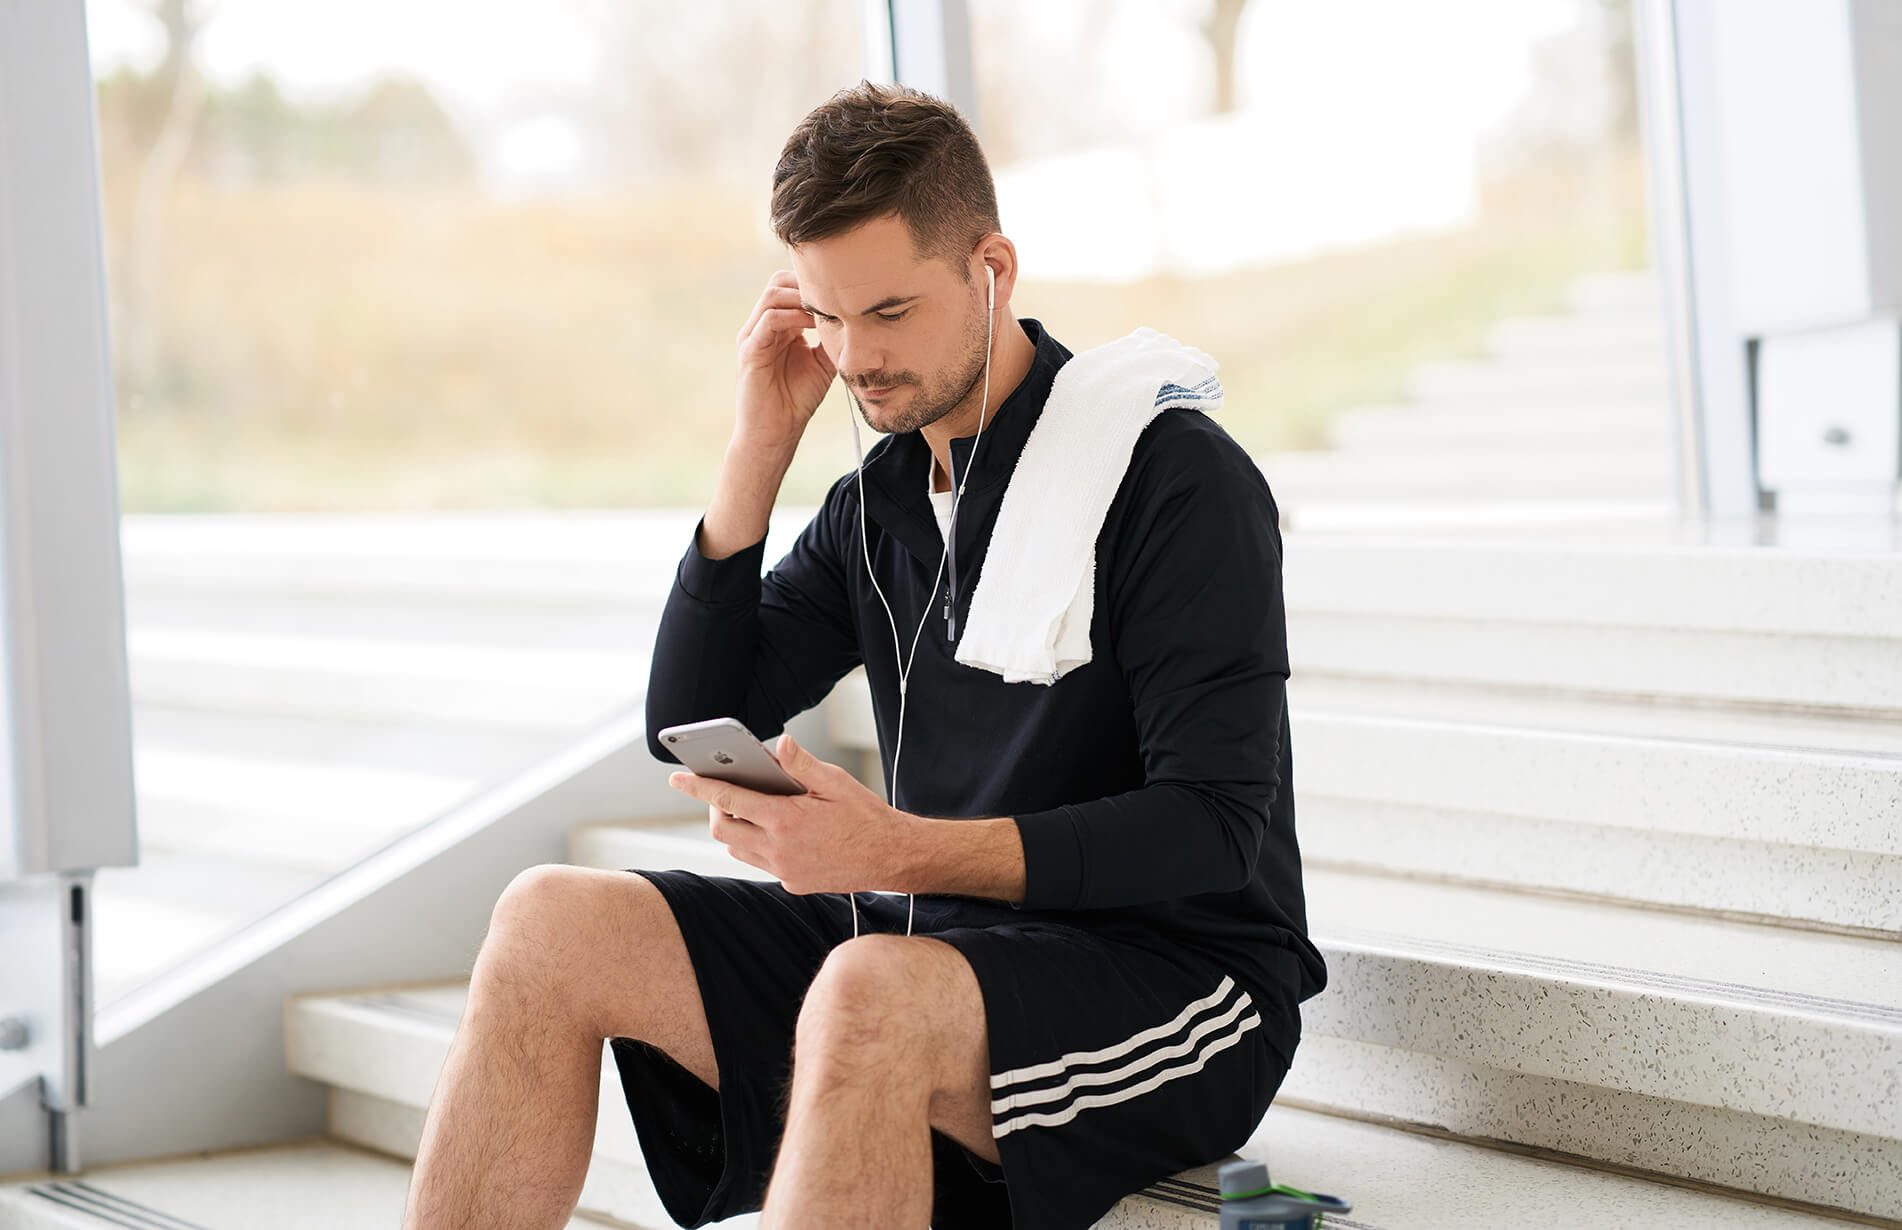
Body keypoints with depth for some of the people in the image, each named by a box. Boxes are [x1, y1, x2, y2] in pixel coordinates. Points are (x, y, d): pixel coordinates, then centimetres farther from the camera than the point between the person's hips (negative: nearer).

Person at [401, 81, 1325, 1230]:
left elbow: (1214, 828, -17)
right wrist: (761, 447, 2)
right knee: (553, 922, -9)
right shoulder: (877, 503, 12)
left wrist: (904, 852, -29)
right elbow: (691, 726, 10)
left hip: (1177, 965, -7)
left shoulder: (1179, 478, -10)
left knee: (872, 994, -38)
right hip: (942, 949, 7)